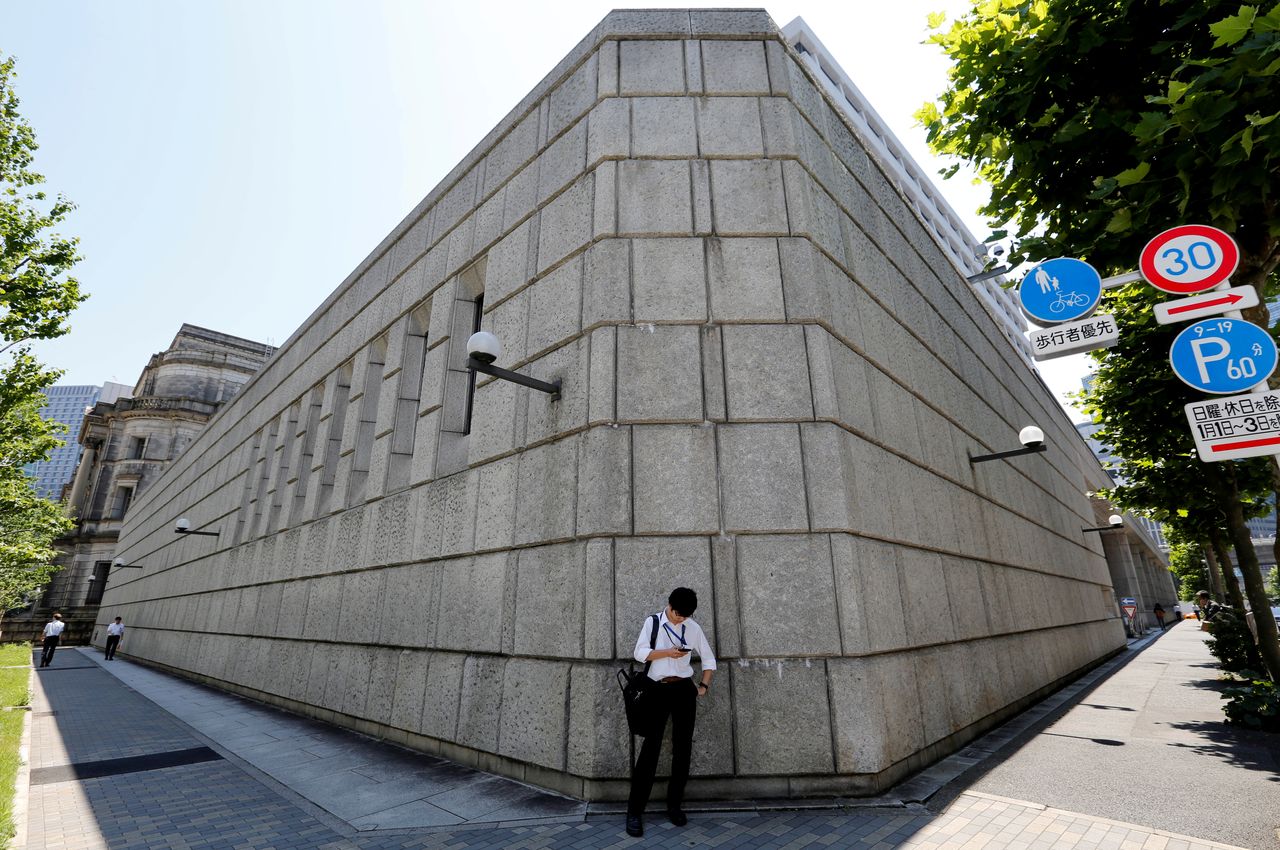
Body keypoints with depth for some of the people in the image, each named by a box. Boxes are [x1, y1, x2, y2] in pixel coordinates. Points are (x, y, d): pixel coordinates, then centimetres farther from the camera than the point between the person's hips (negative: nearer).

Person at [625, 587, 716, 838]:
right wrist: (667, 652, -18)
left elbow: (709, 659, 15)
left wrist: (704, 685, 5)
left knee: (683, 747, 6)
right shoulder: (652, 623, 0)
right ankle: (634, 811, 1)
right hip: (658, 690, -3)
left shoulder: (694, 628, 6)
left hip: (684, 689, 3)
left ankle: (674, 805, 21)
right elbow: (640, 653, -8)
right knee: (650, 747, -5)